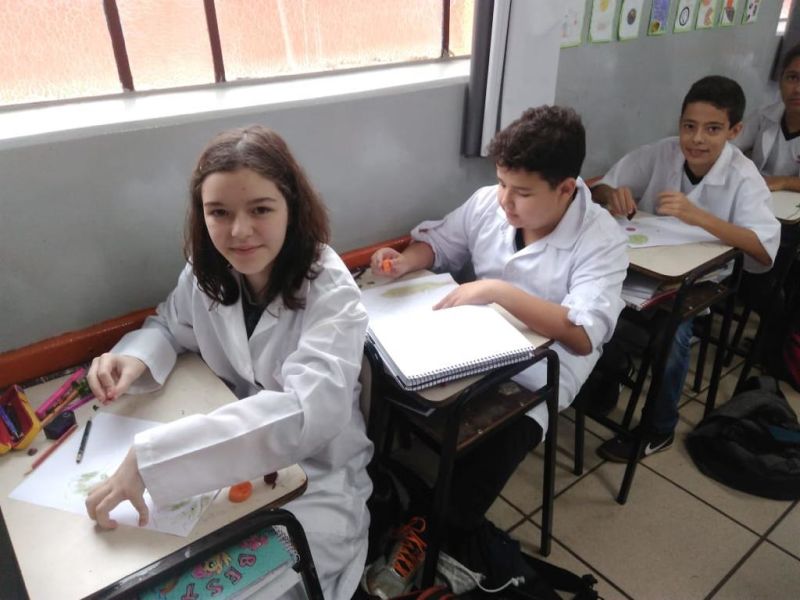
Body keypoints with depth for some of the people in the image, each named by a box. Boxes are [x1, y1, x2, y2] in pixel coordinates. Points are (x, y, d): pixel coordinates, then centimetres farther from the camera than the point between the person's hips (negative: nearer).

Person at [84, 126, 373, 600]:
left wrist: (149, 458, -40)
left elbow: (304, 414, -37)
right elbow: (170, 326, 14)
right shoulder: (206, 271, -6)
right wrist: (134, 359, -11)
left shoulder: (331, 293, -24)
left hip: (314, 477, -4)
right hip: (230, 458, 5)